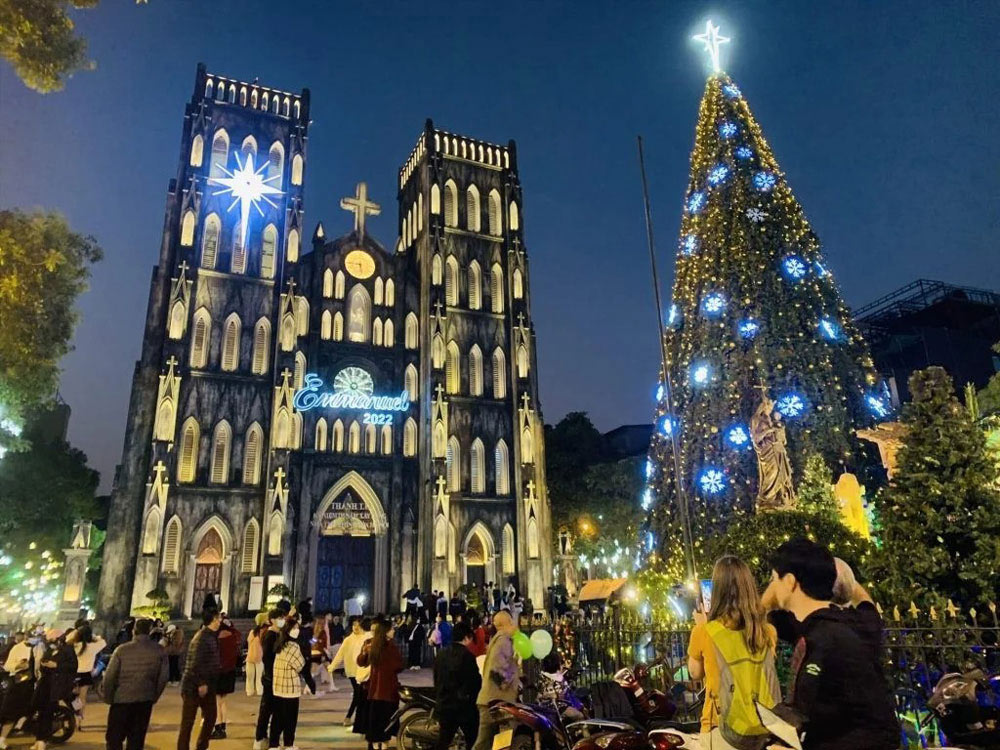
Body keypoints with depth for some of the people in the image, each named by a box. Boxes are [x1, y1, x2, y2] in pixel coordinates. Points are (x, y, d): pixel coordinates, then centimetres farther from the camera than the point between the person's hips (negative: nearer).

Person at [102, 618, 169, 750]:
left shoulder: (122, 650, -9)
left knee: (114, 737, 10)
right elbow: (164, 676, -1)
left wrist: (108, 698, 5)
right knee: (137, 739, 13)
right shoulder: (159, 650, -3)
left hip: (122, 699, -2)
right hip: (145, 700, 2)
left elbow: (109, 677, -9)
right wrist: (154, 696, 12)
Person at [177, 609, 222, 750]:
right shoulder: (202, 637, -19)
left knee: (210, 717, 13)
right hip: (194, 686, -9)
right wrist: (201, 683, -20)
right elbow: (195, 663, -23)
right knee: (188, 721, 2)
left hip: (207, 685, 9)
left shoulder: (211, 636, 10)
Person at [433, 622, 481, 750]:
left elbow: (436, 679, 12)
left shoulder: (441, 654, 6)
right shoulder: (466, 655, -16)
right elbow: (475, 680, -12)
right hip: (464, 705, -6)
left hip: (444, 704, 6)